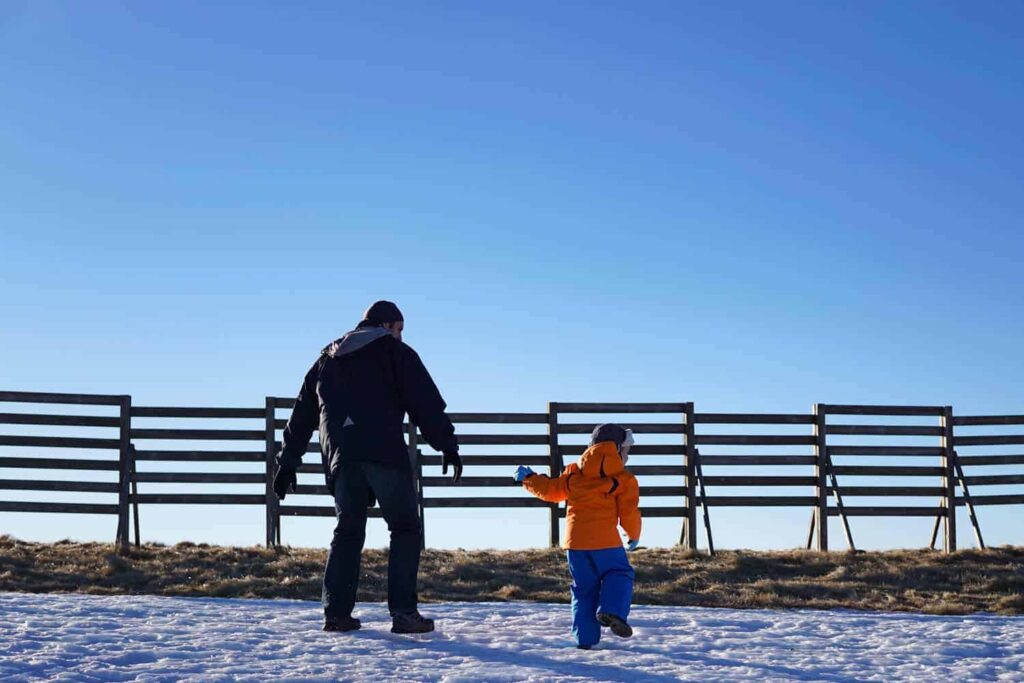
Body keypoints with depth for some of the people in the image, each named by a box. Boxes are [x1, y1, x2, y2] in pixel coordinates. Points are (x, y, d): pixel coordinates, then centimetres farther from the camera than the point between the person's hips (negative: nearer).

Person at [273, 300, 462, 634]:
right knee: (404, 527, 1)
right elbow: (426, 403, 2)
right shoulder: (394, 351, 12)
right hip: (384, 453, -5)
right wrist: (448, 446, 3)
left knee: (348, 531, 14)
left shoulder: (327, 359, 27)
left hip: (341, 457, 5)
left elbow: (302, 416, 27)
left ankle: (337, 613, 6)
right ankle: (403, 612, -8)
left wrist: (288, 462, 30)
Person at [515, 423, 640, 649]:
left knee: (584, 588, 13)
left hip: (574, 538, 5)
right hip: (604, 538, -4)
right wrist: (634, 536, 20)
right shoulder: (624, 479, 3)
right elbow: (629, 512, 2)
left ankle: (585, 637, 10)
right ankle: (612, 610, -17)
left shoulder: (574, 473, 15)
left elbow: (550, 490, 19)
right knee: (619, 573, 11)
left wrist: (529, 479, 36)